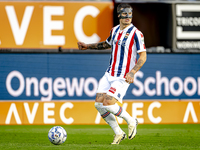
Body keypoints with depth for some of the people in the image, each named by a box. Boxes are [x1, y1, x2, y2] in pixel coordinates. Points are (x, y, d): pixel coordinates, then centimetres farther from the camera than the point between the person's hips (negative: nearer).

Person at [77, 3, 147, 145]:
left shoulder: (136, 33, -13)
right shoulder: (114, 30, 8)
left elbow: (143, 56, -12)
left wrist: (132, 72, -24)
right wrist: (88, 46, 25)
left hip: (123, 77, -7)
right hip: (109, 74, 7)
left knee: (108, 104, -17)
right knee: (99, 104, -1)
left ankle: (131, 121, 8)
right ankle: (119, 133, 12)